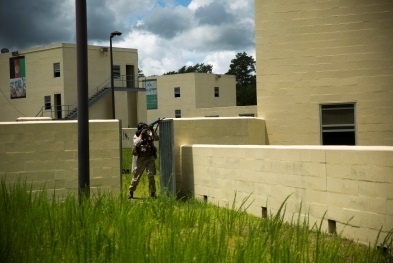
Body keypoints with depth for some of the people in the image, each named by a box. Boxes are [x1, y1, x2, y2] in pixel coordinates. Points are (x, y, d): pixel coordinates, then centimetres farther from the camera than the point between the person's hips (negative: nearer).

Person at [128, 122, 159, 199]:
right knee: (136, 176, 6)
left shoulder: (149, 134, 4)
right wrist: (141, 135, -22)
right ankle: (131, 192, 22)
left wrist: (152, 130, -23)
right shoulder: (136, 136, 0)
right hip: (140, 159, -1)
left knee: (151, 176, -5)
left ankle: (152, 193, 3)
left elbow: (156, 138, -13)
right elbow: (136, 144, -19)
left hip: (150, 158, 1)